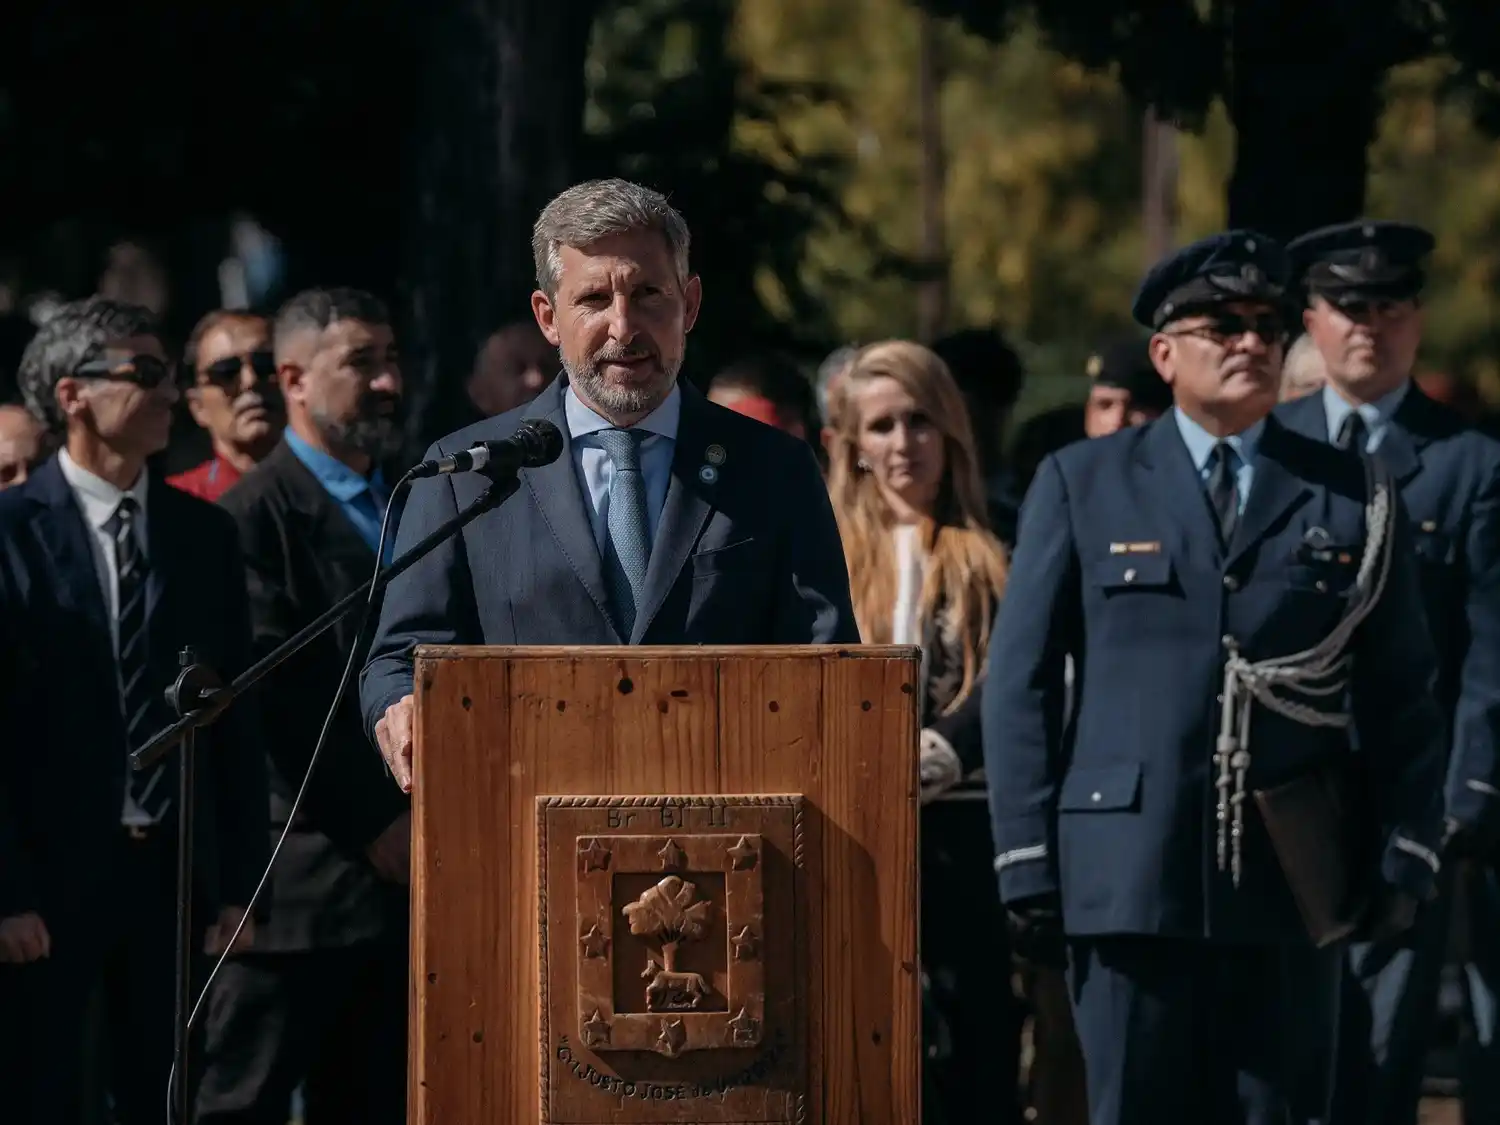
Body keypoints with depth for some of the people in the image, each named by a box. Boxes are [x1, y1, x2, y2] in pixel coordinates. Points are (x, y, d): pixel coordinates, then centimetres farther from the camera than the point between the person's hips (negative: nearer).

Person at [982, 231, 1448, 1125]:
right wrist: (1028, 863, -2)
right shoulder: (1082, 485, 8)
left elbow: (1402, 694, 9)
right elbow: (1022, 680, 5)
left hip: (1292, 883, 1)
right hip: (1132, 874, -1)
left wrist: (1404, 853, 0)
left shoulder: (1354, 497, 10)